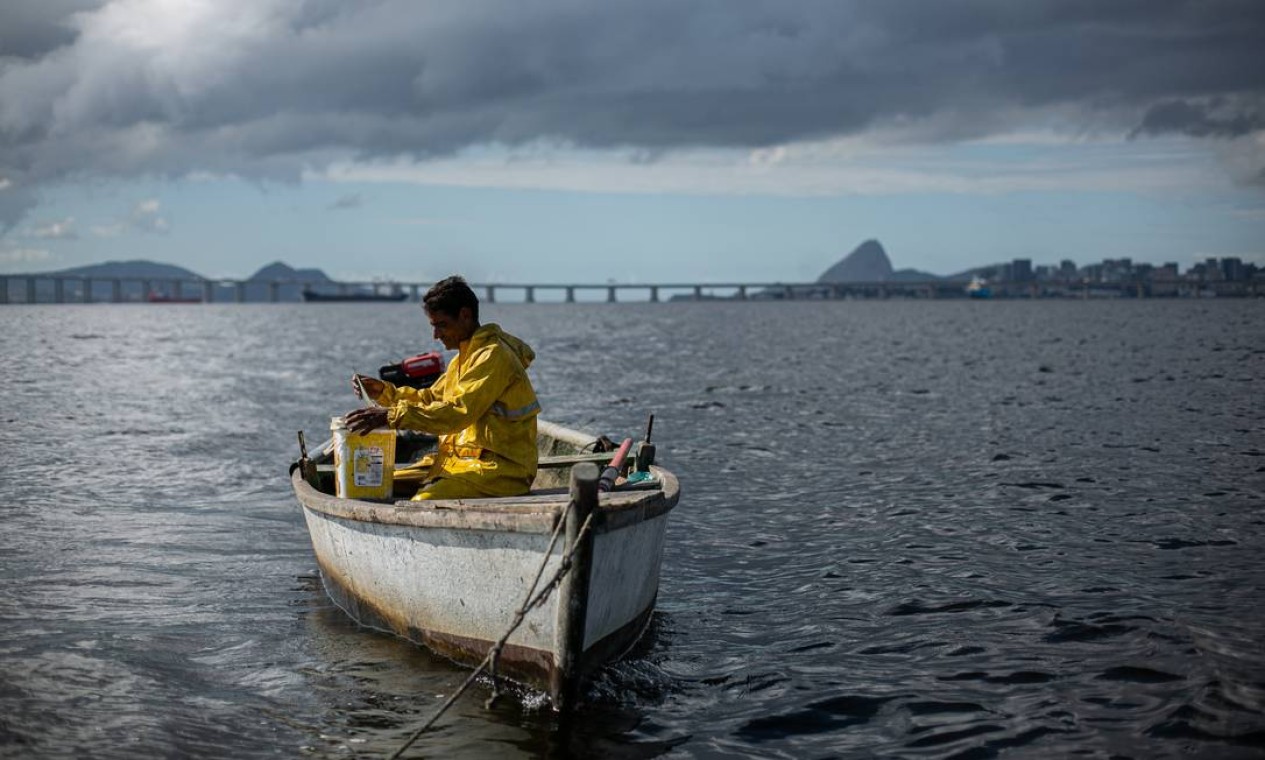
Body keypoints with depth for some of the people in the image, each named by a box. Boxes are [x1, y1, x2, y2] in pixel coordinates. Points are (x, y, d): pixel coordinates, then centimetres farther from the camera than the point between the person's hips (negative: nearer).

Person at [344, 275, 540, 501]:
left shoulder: (493, 356, -15)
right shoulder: (465, 356, 18)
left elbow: (458, 412, -26)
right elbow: (431, 399, 21)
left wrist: (392, 416, -29)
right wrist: (384, 391, 6)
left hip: (499, 470, -10)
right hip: (461, 460, 10)